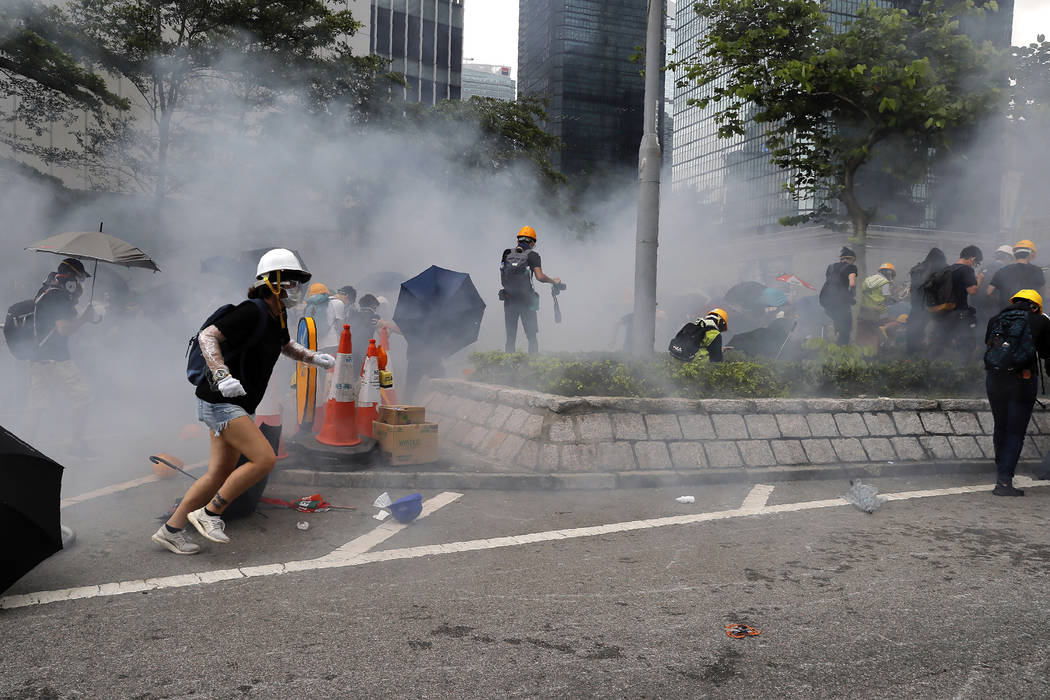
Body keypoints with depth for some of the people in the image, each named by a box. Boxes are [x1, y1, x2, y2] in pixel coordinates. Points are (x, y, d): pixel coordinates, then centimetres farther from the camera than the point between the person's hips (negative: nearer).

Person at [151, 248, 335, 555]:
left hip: (237, 405, 10)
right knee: (265, 459, -17)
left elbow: (285, 344, 30)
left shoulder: (278, 315, 10)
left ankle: (170, 530, 23)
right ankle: (209, 513, -3)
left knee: (220, 474, 11)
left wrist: (314, 357, 16)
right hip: (219, 402, -10)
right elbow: (207, 336, -23)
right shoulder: (251, 312, -18)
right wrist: (222, 376, -35)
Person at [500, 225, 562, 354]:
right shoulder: (532, 255, -4)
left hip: (508, 300, 3)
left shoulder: (507, 254, 8)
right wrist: (553, 281, 2)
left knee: (510, 338, 8)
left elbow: (502, 280, 10)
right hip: (526, 301, -3)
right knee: (532, 338, 4)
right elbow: (540, 277, -14)